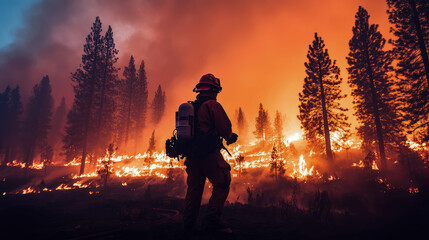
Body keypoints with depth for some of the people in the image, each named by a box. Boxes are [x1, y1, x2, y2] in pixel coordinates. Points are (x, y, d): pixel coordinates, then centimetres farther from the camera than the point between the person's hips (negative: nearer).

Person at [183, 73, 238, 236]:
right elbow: (225, 127, -12)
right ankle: (211, 221, -3)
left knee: (194, 189, 13)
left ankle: (188, 226, 17)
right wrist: (229, 137, 8)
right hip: (209, 155, -7)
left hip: (192, 155, 8)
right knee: (222, 185, 3)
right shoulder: (212, 105, -7)